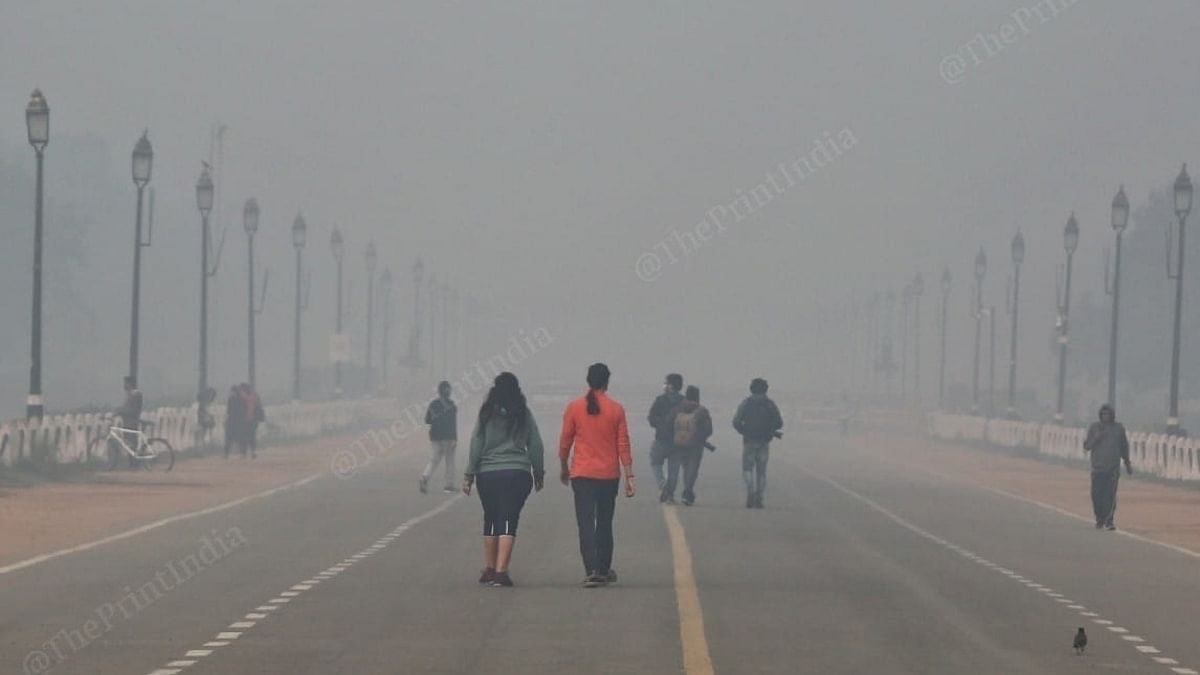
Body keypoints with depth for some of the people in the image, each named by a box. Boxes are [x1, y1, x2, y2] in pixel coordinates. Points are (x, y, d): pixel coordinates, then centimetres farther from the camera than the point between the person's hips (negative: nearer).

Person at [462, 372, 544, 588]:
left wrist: (469, 474, 5)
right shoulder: (524, 415, 2)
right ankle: (501, 571, -13)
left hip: (488, 474, 1)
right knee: (509, 521, -3)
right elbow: (536, 446, 5)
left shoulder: (486, 414, 0)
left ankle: (489, 569, 20)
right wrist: (539, 473, 16)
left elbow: (476, 446, -1)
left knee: (491, 520, 14)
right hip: (517, 474, -1)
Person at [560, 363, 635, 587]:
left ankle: (592, 571, -16)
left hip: (582, 475, -1)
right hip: (609, 475, 1)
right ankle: (604, 570, 24)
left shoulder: (574, 407, -3)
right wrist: (629, 477, 0)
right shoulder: (616, 409, -3)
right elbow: (623, 445, -3)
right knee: (605, 524, 15)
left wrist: (564, 469, 17)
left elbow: (565, 442, 2)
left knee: (586, 524, -3)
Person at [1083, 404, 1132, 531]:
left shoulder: (1119, 428, 8)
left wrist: (1127, 463, 21)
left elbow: (1124, 447, 18)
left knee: (1110, 495, -9)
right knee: (1096, 495, -1)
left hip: (1113, 468, 0)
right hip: (1097, 468, 0)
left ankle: (1108, 521, -7)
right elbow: (1086, 446, 3)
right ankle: (1099, 519, 17)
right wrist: (1097, 437, -12)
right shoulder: (1094, 427, 7)